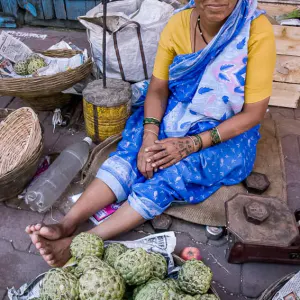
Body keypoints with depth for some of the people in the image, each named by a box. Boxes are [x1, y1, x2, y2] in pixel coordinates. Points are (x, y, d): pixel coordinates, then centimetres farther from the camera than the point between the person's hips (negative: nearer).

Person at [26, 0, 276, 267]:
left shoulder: (258, 32, -21)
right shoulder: (179, 23, -9)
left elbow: (254, 113, -19)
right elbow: (158, 89, -6)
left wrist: (192, 144, -26)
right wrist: (149, 136, -24)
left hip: (226, 133, -3)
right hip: (176, 114, 4)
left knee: (170, 173, -28)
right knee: (131, 153, -22)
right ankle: (67, 225, -23)